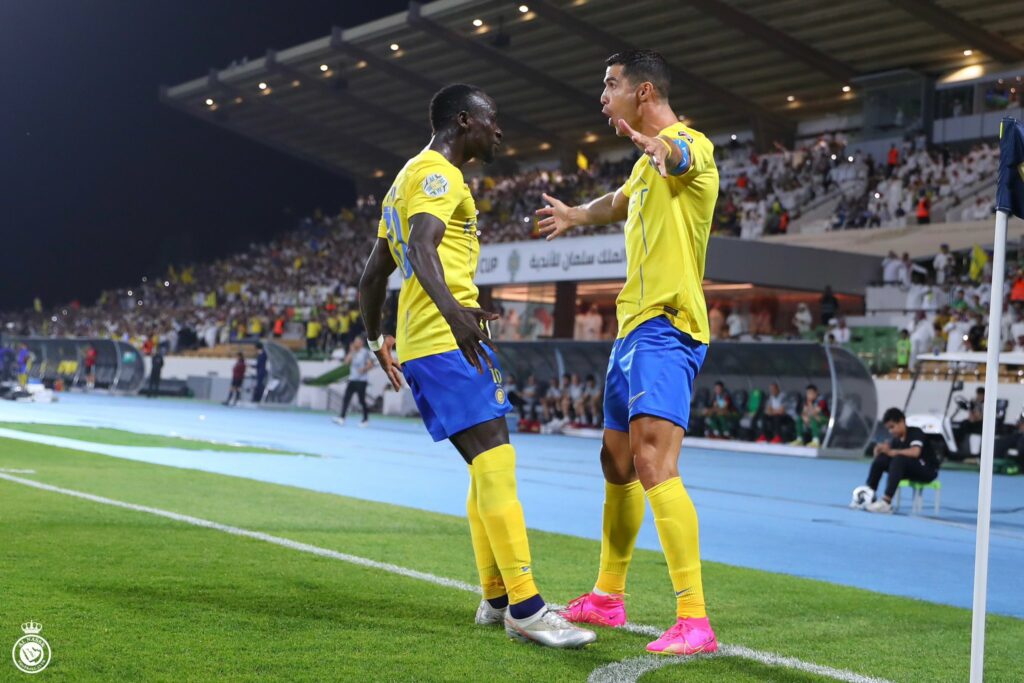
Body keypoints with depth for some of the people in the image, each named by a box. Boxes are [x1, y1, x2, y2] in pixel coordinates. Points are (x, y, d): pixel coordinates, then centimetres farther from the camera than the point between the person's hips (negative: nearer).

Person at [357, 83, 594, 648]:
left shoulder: (409, 178, 25)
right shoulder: (437, 173, -6)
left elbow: (373, 273, 29)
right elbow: (422, 248, -25)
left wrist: (377, 339, 38)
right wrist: (452, 310, -40)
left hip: (420, 344, 11)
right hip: (447, 342, -11)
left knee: (488, 467, 13)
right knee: (495, 461, -14)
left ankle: (497, 599, 17)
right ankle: (525, 608, -17)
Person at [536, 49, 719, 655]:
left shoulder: (690, 143, -10)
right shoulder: (648, 163, 20)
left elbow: (680, 156, -38)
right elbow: (619, 203, 43)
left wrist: (656, 145, -61)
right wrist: (575, 214, 62)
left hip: (666, 328, -10)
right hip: (634, 328, 10)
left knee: (654, 464, -21)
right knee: (617, 464, 16)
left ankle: (694, 622, -22)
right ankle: (607, 599, 30)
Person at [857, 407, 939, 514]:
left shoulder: (915, 433, -17)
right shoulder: (896, 439, 3)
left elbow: (915, 452, -35)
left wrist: (891, 452, -33)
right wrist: (880, 451, -24)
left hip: (928, 470, -7)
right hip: (909, 470, 7)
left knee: (899, 459, -34)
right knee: (881, 458, -12)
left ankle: (886, 502, -40)